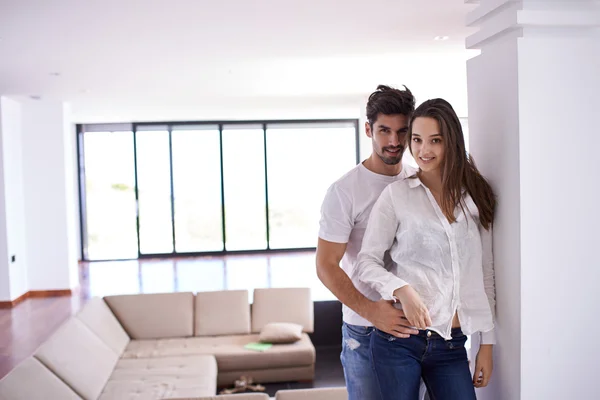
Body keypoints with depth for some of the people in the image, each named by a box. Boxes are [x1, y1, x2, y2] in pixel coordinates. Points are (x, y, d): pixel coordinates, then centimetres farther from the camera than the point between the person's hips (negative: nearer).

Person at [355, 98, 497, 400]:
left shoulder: (475, 198, 7)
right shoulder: (396, 194, -2)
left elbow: (485, 275, 10)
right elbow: (366, 263, -1)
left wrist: (487, 343, 9)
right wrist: (402, 290, -19)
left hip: (451, 346, 3)